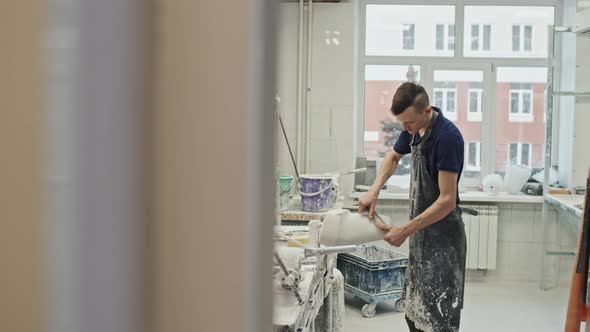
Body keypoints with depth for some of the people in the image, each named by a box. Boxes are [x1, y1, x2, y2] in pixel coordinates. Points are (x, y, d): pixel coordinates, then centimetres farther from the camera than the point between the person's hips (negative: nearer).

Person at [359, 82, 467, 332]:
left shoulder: (447, 137, -23)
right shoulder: (414, 129, 3)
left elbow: (447, 200, -23)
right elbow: (393, 157, 22)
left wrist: (405, 230, -20)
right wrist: (374, 190, 5)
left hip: (442, 236, -8)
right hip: (421, 233, 9)